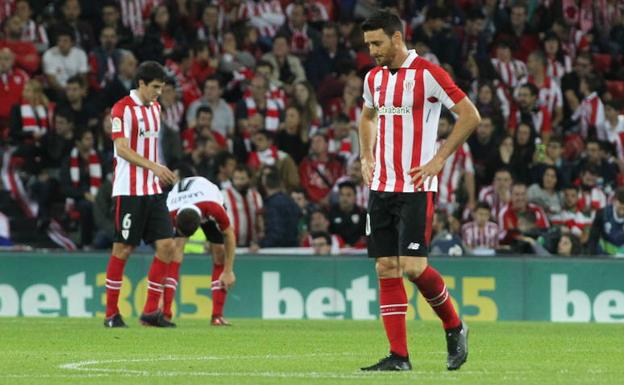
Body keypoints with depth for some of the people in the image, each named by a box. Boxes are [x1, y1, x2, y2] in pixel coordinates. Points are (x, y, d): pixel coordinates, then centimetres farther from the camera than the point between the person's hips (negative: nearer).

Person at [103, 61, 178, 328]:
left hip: (153, 190, 7)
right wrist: (153, 166, -26)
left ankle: (150, 311, 5)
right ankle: (111, 313, 6)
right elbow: (122, 148, -18)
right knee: (123, 249, -3)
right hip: (129, 191, -7)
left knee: (167, 246, -1)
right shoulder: (122, 108, -10)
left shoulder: (155, 108, 15)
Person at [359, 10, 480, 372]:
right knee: (386, 268, 1)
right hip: (381, 187, 7)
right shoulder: (374, 78, 12)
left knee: (413, 266, -13)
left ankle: (455, 328, 12)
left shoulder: (427, 73, -9)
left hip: (417, 188, -7)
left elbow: (470, 115, -9)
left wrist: (438, 160, -12)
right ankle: (399, 356, 3)